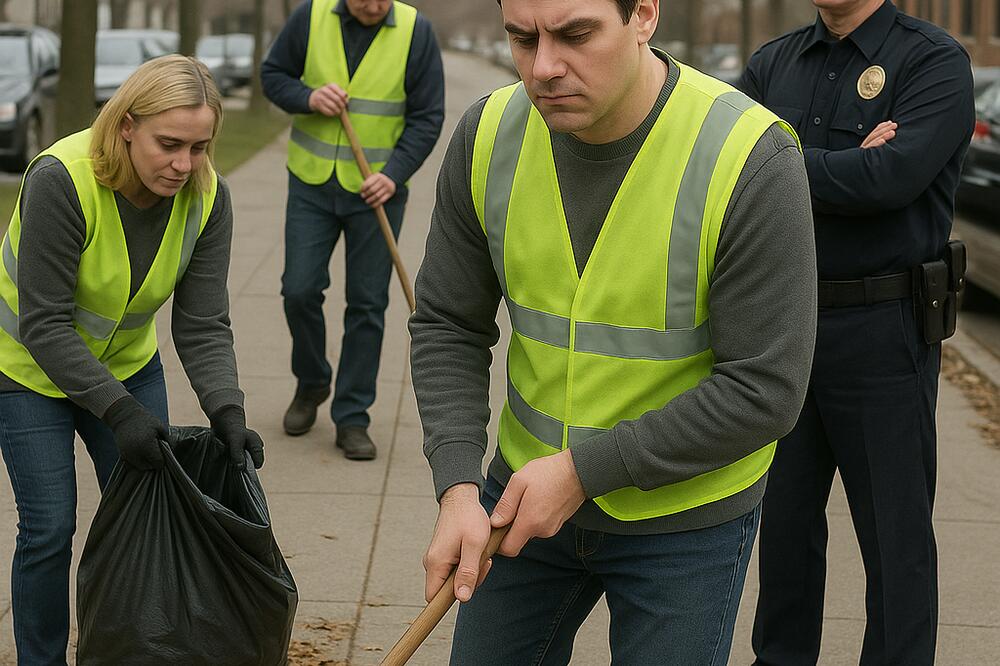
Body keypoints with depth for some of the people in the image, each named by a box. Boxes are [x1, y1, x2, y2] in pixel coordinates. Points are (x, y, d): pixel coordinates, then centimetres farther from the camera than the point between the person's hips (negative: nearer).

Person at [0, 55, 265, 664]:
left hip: (126, 362, 4)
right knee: (50, 527, -6)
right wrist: (118, 411, -36)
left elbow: (203, 326, -16)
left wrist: (227, 411, -31)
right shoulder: (62, 179, -33)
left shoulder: (206, 197, -19)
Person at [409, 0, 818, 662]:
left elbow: (764, 390, -22)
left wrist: (585, 470, -21)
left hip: (685, 516, -4)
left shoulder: (752, 158, -25)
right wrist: (458, 488, -16)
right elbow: (448, 327, -2)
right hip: (528, 490, 4)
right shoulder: (488, 135, -10)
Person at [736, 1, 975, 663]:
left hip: (883, 331, -5)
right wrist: (844, 167, -17)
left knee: (896, 534, 4)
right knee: (784, 517, 17)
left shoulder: (935, 61, -8)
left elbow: (892, 178, -23)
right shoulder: (774, 63, 9)